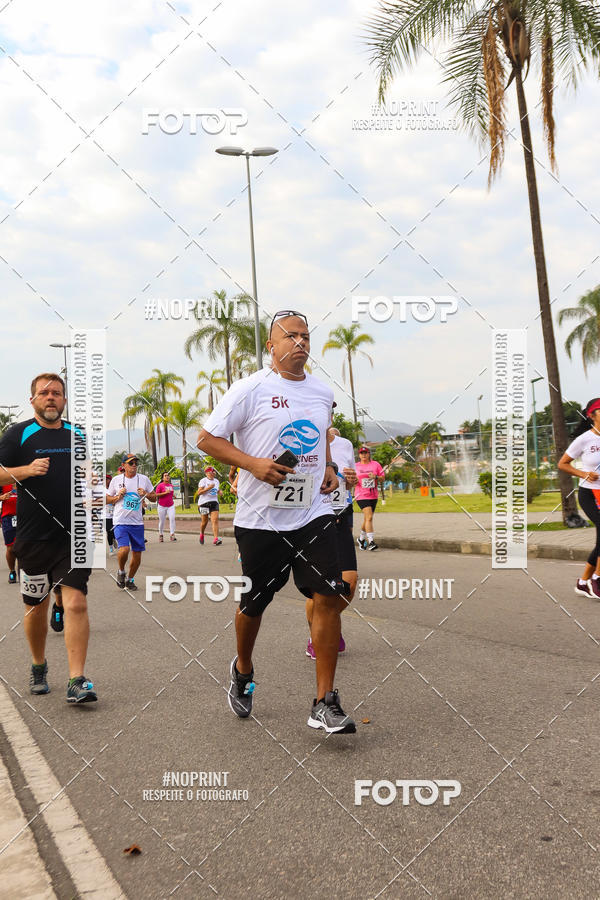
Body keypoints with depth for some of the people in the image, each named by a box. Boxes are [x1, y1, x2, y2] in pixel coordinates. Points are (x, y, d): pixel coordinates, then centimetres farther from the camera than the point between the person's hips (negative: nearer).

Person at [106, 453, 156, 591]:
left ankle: (130, 579, 27)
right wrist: (118, 497, -8)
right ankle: (121, 572, 8)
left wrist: (146, 494, -8)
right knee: (124, 549, -22)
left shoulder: (144, 479, 6)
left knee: (137, 554, 4)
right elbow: (107, 499, 11)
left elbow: (154, 498, 12)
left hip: (137, 523, 3)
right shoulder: (116, 480, 3)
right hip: (120, 522, -3)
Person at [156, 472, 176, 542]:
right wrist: (165, 492, -21)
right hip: (162, 506, -3)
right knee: (161, 521, 6)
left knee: (172, 518, -15)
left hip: (171, 506, 3)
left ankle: (172, 535, -17)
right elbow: (156, 494, -15)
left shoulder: (171, 485, 10)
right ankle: (160, 535, 26)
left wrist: (173, 495, 6)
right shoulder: (160, 485, -7)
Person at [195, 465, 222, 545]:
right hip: (204, 503, -4)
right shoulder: (203, 480, -5)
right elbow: (199, 492, -11)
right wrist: (208, 488, -19)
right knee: (204, 521, 5)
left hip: (214, 502, 4)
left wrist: (219, 492, 8)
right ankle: (202, 534, 34)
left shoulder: (217, 481, 14)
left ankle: (216, 539, -20)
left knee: (215, 520, -13)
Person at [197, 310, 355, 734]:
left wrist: (329, 469, 12)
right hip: (261, 517, -3)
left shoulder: (323, 391, 11)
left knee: (329, 597, -10)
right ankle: (243, 669, 42)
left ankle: (325, 703, -1)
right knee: (253, 603, 11)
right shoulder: (250, 389, -7)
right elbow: (207, 438, -6)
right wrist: (254, 464, -18)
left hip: (313, 512, 3)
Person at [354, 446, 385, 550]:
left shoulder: (375, 464, 6)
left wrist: (376, 477, -13)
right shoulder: (355, 466, 5)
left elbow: (382, 478, 7)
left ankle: (361, 539, 32)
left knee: (367, 519, 12)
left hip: (373, 496, 3)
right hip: (361, 495, -3)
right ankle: (371, 541, -20)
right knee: (369, 517, -19)